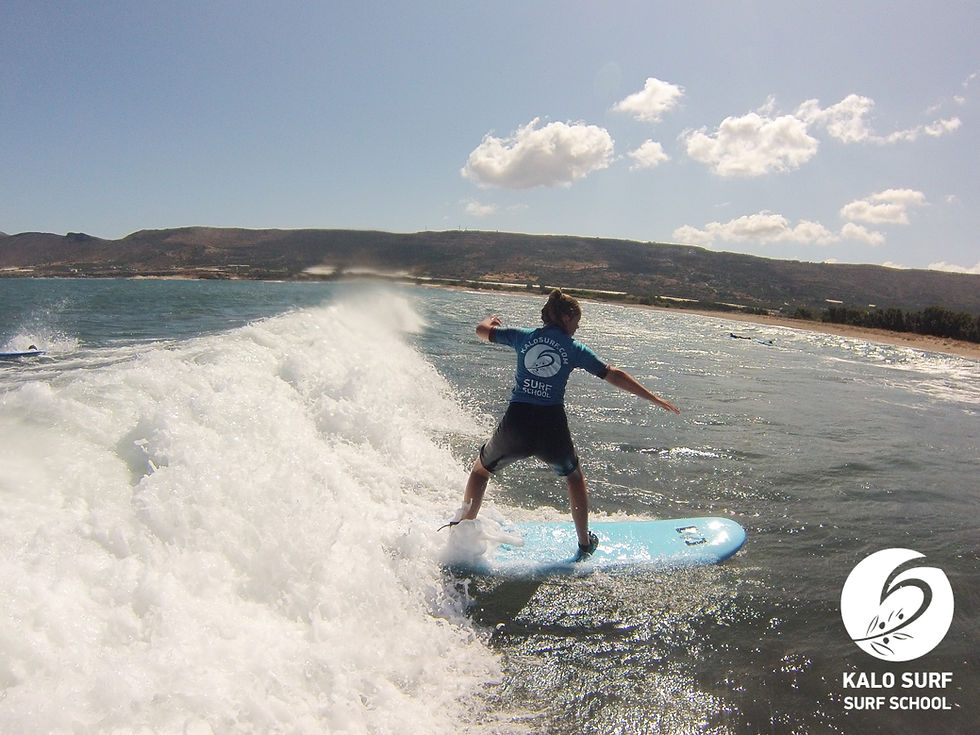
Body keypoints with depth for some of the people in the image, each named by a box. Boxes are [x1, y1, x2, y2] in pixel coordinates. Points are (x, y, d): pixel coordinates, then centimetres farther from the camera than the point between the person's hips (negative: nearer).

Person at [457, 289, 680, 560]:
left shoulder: (523, 336, 7)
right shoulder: (575, 349, 4)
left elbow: (482, 329, 18)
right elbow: (614, 375, 4)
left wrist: (491, 319, 42)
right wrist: (654, 398, 10)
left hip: (516, 422, 0)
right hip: (552, 428, 0)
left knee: (481, 468, 27)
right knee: (574, 476, 29)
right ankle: (585, 543, 36)